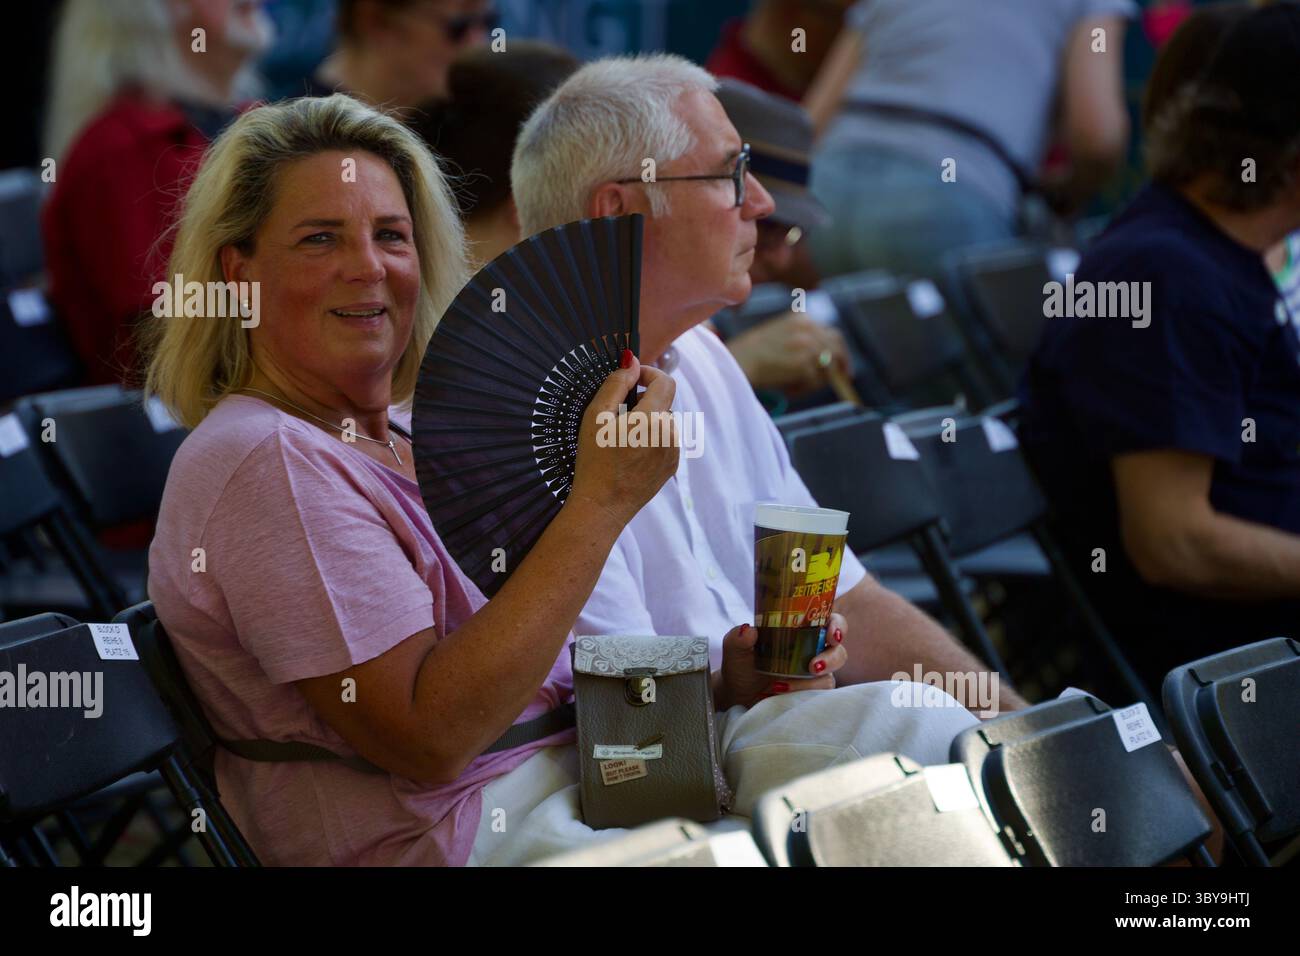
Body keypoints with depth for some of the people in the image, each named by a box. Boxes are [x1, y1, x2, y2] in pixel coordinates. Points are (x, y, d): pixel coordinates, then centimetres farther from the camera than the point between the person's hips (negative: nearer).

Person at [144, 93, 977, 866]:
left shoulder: (402, 447, 17)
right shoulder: (269, 462, -13)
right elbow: (429, 738, -22)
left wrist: (721, 683, 1)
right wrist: (599, 504, -21)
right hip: (454, 834, -9)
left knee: (923, 726, -3)